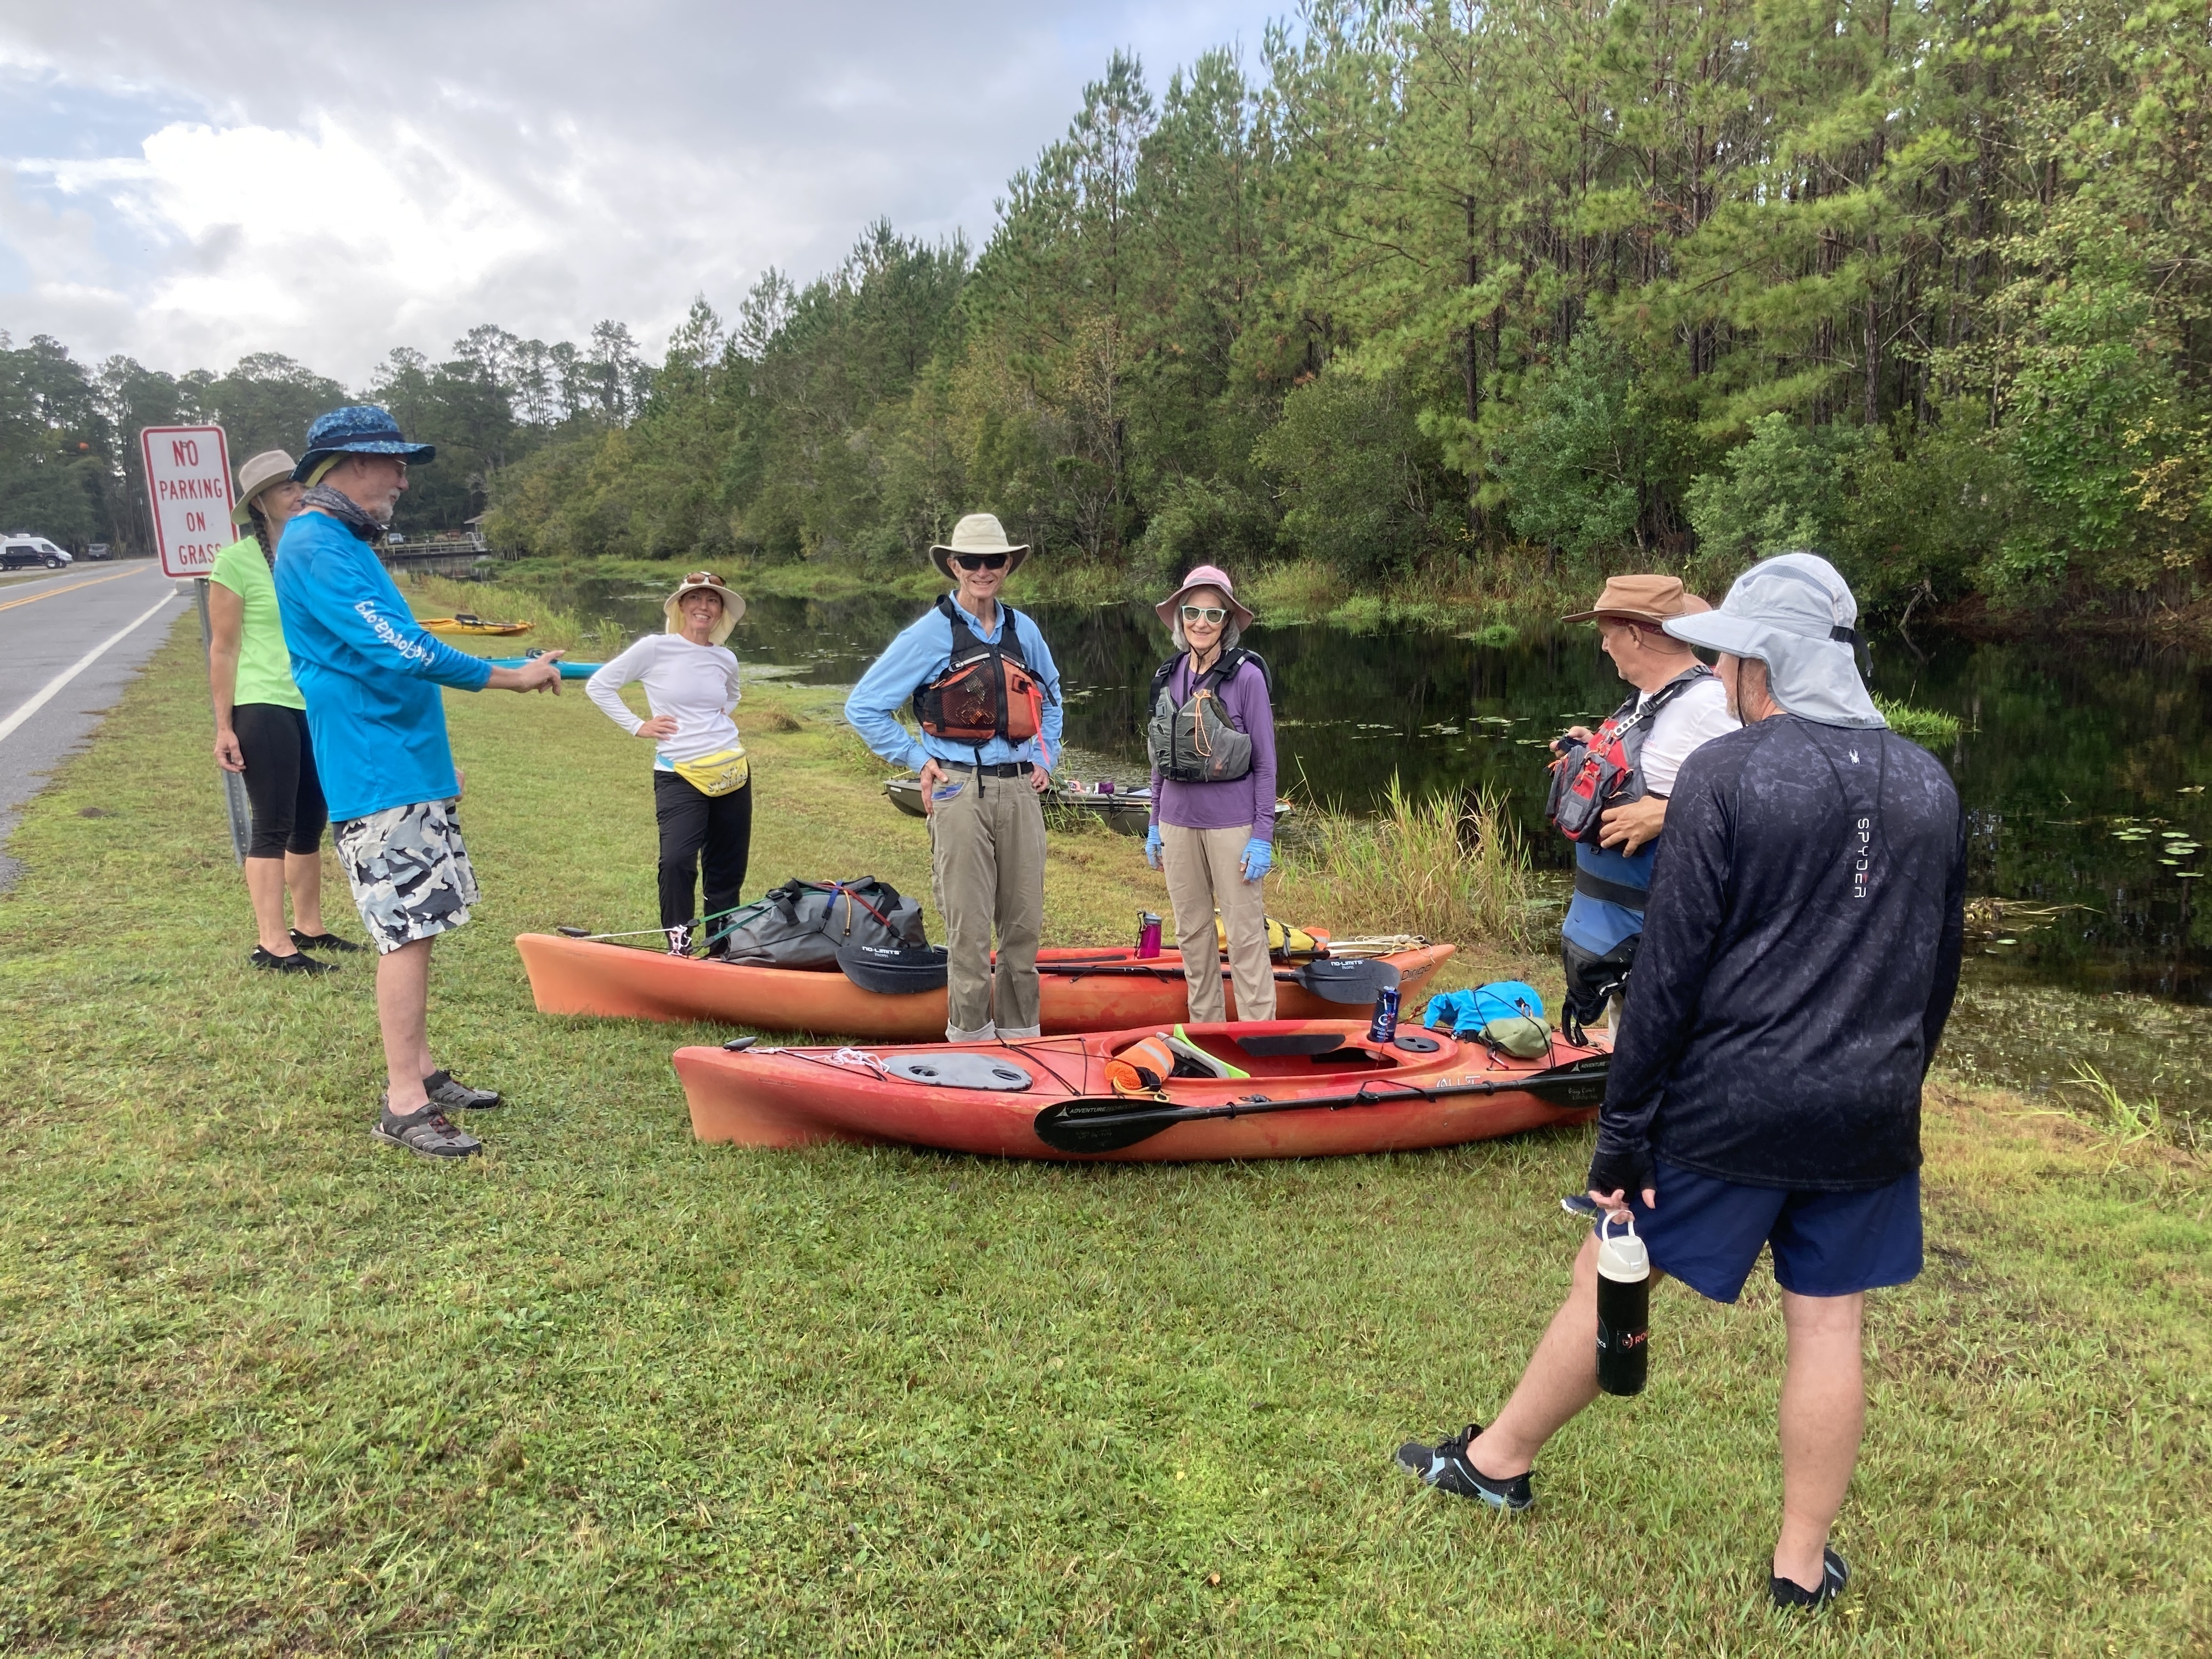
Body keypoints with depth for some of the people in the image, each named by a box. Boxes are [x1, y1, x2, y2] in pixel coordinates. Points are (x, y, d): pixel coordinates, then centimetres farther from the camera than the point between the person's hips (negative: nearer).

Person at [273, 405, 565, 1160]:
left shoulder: (346, 545, 19)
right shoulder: (315, 548, -14)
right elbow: (394, 650, -23)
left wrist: (436, 758, 24)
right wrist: (510, 677, -17)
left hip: (409, 769, 10)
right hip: (378, 778, -10)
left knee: (417, 928, 13)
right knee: (408, 930, -9)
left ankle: (421, 1072, 22)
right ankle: (403, 1103, -2)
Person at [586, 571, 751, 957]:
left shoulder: (726, 659, 8)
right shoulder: (656, 649, -6)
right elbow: (599, 685, -1)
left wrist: (718, 719, 12)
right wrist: (637, 726, -5)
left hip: (731, 772, 5)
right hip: (678, 775, -4)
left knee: (728, 869, 9)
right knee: (677, 861, -22)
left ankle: (722, 950, 22)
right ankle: (679, 941, -4)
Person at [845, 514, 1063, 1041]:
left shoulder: (1024, 631, 11)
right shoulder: (930, 633, -3)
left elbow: (1050, 698, 29)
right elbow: (863, 706, 0)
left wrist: (1044, 759, 14)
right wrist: (918, 758, -3)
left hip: (1020, 791, 5)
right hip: (961, 791, -4)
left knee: (1024, 924, 9)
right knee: (969, 927, 0)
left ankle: (1020, 1036, 21)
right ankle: (969, 1037, 10)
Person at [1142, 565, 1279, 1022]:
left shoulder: (1246, 676, -9)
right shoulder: (1168, 676, 5)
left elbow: (1265, 763, -7)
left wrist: (1263, 837, -11)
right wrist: (1155, 824, 12)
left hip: (1231, 824, -5)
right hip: (1178, 821, 5)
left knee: (1244, 933, 0)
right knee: (1191, 931, 13)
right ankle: (1204, 1028, 25)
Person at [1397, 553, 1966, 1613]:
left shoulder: (1724, 776, -13)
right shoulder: (1930, 786, 4)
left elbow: (1670, 970, -15)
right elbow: (1941, 970, 11)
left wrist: (1623, 1130, -10)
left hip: (1727, 1106, -4)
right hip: (1868, 1121, 5)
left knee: (1610, 1274, 10)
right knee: (1829, 1327, 13)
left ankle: (1498, 1460, 28)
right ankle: (1802, 1565, 27)